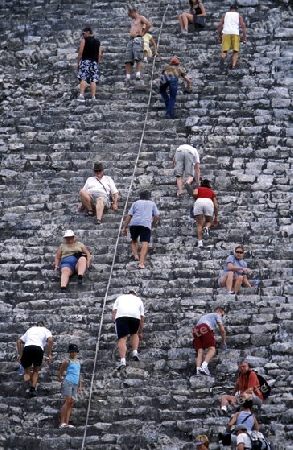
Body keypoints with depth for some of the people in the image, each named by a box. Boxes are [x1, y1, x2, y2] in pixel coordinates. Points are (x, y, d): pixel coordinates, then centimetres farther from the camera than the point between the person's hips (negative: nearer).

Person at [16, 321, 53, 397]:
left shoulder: (30, 329, 34)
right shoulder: (46, 331, 24)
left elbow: (18, 341, 26)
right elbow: (50, 340, 1)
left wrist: (20, 355, 26)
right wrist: (49, 355, 4)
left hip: (27, 348, 1)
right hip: (38, 348, -1)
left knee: (27, 369, 20)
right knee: (36, 370, 19)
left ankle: (26, 374, -12)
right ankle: (33, 389, 5)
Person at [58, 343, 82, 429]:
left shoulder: (78, 362, 20)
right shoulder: (67, 362, 0)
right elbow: (60, 373, 4)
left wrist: (80, 386, 18)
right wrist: (61, 381, 2)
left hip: (75, 385, 7)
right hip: (68, 382, -7)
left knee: (71, 403, 0)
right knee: (68, 401, -16)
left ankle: (67, 423, -2)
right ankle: (62, 422, -18)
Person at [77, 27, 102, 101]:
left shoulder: (84, 40, 3)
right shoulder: (97, 42, 17)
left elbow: (80, 52, -5)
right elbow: (99, 55, 10)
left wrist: (78, 63, -1)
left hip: (85, 61, -4)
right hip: (94, 62, 4)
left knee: (83, 79, -11)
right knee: (93, 80, 0)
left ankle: (81, 95, -26)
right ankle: (93, 97, -6)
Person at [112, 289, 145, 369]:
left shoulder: (120, 297, 35)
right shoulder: (139, 300, 36)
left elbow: (114, 311, 19)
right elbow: (142, 317, 31)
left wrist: (114, 321, 18)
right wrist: (140, 333, 37)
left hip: (121, 315, -1)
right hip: (135, 316, 1)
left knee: (122, 338, -4)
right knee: (134, 333, 27)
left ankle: (123, 360, -21)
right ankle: (135, 352, 8)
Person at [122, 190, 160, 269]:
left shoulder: (136, 203, 26)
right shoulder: (152, 204, 27)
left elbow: (129, 215, 14)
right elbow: (157, 216, 15)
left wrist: (124, 228, 12)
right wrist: (152, 225, 28)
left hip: (134, 223, 2)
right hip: (146, 224, -2)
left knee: (134, 240, 24)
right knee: (145, 243, -12)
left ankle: (136, 255, 2)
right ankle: (141, 262, -30)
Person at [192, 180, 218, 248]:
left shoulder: (198, 189, 30)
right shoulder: (212, 192, 34)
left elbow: (194, 194, 4)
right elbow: (216, 206, 26)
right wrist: (216, 217, 31)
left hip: (199, 202, -1)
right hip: (209, 202, 1)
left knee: (199, 224, 3)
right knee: (208, 221, 17)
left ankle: (200, 242, -12)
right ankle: (206, 228, -18)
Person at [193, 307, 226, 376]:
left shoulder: (205, 316, 42)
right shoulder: (216, 315, 23)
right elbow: (222, 330, 18)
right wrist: (223, 342, 30)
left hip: (196, 330, 6)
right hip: (205, 328, -6)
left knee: (200, 352, 0)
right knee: (212, 349, -11)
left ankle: (198, 370, -19)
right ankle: (204, 366, -33)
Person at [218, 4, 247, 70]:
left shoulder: (225, 15, 21)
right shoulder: (239, 16, 17)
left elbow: (219, 25, 11)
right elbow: (243, 26, 5)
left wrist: (219, 36, 18)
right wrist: (244, 38, 4)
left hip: (226, 33, 1)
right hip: (235, 34, -1)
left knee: (224, 51, 2)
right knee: (236, 51, 8)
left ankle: (222, 59, -31)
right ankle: (233, 65, -14)